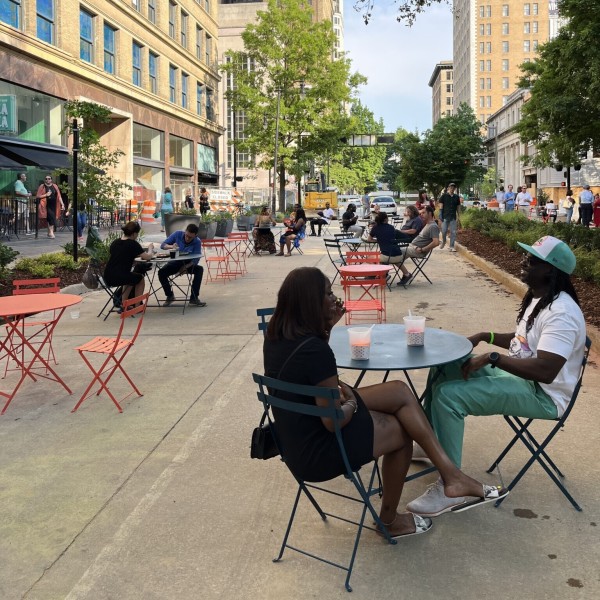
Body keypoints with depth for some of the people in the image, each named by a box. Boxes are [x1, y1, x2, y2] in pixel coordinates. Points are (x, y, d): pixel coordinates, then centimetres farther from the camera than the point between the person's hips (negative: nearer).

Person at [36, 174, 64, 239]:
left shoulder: (55, 186, 9)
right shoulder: (42, 186, 2)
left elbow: (59, 196, 6)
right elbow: (37, 196, 1)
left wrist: (62, 204, -3)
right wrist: (46, 195, -12)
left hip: (53, 205, 3)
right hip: (46, 205, -3)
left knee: (51, 218, 7)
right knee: (51, 216, -20)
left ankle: (49, 232, 21)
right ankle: (51, 232, -17)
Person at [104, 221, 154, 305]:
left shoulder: (115, 242, 12)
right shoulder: (133, 244, -6)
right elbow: (148, 257, 0)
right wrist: (150, 248, 19)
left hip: (108, 278, 6)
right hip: (120, 278, -6)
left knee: (130, 278, 35)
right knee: (140, 277, 24)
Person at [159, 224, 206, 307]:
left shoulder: (197, 242, -16)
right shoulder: (177, 234, -13)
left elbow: (196, 260, -20)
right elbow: (163, 245, -9)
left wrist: (185, 267, -35)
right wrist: (171, 246, -31)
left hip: (188, 263, -1)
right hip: (175, 262, 1)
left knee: (199, 269, -30)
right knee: (161, 272, -25)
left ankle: (194, 298, -22)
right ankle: (169, 296, 0)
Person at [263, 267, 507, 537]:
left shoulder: (276, 334, -2)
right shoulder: (314, 350, -30)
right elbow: (334, 421, -25)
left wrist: (326, 326, 5)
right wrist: (353, 403, -4)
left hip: (297, 435, 9)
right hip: (317, 451, -9)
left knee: (401, 392, 8)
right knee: (400, 430, 15)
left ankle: (450, 474, 12)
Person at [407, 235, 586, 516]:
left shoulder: (561, 313, -25)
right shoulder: (537, 298, 8)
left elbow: (545, 370, -36)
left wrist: (491, 358, -31)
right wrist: (486, 336, 9)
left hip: (542, 394, -11)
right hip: (516, 375, 11)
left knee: (449, 395, -26)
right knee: (444, 368, 10)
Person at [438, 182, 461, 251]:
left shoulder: (456, 197, 9)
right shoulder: (444, 196, 0)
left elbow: (457, 207, 14)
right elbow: (441, 206, 0)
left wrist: (458, 215, 11)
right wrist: (440, 215, -7)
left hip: (453, 217, 2)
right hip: (445, 216, -2)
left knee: (453, 232, 0)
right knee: (444, 231, -2)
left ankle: (452, 247, 4)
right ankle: (443, 241, 27)